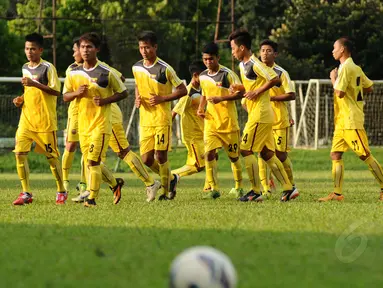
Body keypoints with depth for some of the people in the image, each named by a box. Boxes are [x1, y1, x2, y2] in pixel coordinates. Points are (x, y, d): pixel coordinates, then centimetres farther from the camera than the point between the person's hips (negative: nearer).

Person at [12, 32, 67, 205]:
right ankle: (26, 193, -4)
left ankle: (61, 191, 19)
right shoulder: (25, 68, 13)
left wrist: (35, 84, -23)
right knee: (19, 152, -8)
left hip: (45, 120, -6)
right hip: (26, 118, 6)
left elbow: (56, 91, -14)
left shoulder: (48, 68, -8)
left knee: (51, 155, 3)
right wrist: (21, 100, 8)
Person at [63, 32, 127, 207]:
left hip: (101, 123, -6)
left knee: (93, 160, -14)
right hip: (83, 124, 6)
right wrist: (76, 93, -11)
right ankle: (115, 185, 32)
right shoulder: (74, 73, 6)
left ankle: (91, 198, -9)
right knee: (90, 162, 10)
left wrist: (105, 100, -14)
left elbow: (123, 93, 1)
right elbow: (65, 96, 11)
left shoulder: (106, 73, -6)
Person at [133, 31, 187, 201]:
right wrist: (137, 98, 4)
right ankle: (171, 179, 26)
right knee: (146, 159, 2)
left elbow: (183, 90, -6)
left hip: (162, 118, -5)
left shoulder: (164, 69, -10)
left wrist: (162, 98, -16)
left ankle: (165, 191, 6)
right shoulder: (137, 68, 6)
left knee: (160, 156, -8)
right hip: (145, 120, 6)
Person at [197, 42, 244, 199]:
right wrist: (201, 108, 5)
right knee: (209, 153, -14)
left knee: (233, 156, 8)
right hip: (210, 121, 4)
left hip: (228, 121, -4)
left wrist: (221, 98, -22)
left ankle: (239, 187, 27)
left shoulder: (227, 74, -10)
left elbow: (240, 93, -12)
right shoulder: (203, 76, 7)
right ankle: (214, 189, -12)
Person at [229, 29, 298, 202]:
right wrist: (239, 89, 6)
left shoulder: (255, 64, -14)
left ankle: (256, 192, -4)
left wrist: (257, 92, -17)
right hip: (260, 115, 10)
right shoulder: (242, 65, 15)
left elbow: (275, 79, -20)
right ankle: (289, 189, 9)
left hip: (259, 115, -10)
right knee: (267, 153, 10)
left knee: (246, 150, -7)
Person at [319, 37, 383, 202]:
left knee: (365, 155, -8)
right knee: (336, 155, 6)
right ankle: (337, 193, 4)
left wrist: (333, 79, -6)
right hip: (342, 121, 10)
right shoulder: (356, 68, 14)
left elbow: (339, 92, -21)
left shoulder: (345, 68, -14)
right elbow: (369, 88, 21)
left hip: (351, 121, -10)